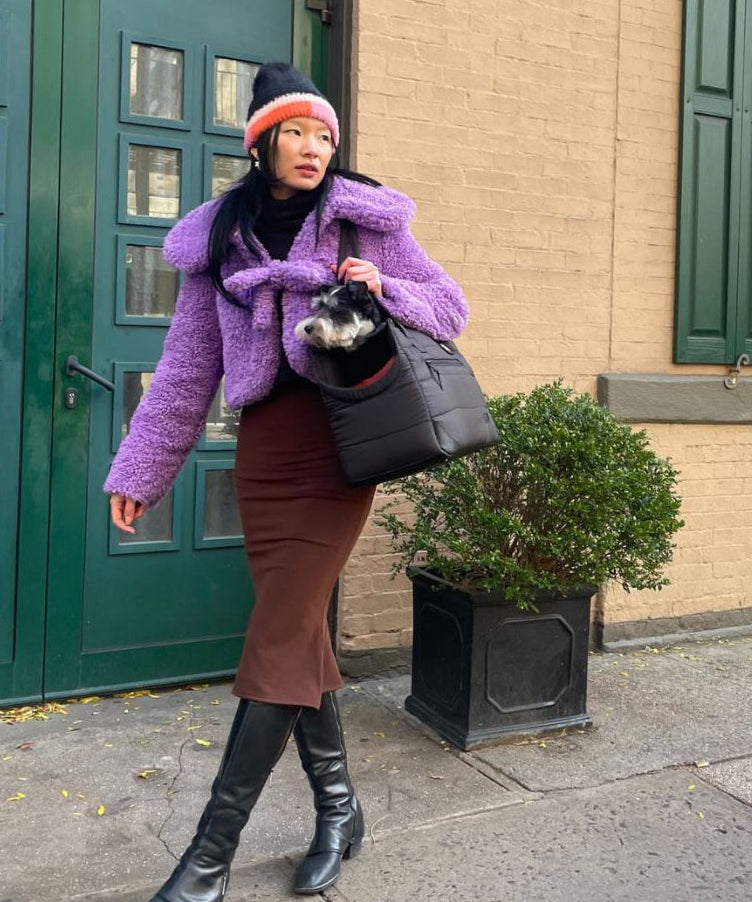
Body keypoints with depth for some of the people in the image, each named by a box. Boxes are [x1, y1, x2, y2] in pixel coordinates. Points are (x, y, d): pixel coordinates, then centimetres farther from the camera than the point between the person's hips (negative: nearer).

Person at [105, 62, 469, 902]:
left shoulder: (368, 221, 4)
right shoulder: (218, 239, 10)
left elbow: (450, 304, 9)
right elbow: (187, 370, 12)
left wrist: (385, 291, -12)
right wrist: (139, 474, 10)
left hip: (341, 443, -3)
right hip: (264, 452, 3)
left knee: (278, 641, -7)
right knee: (302, 637, 6)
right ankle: (338, 809, 25)